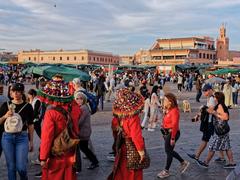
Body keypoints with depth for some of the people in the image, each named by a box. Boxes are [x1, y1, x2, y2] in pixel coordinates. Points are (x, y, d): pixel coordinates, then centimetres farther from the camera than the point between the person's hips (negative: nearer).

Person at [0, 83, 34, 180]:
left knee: (21, 167, -4)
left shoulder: (28, 106, 0)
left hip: (22, 137, -1)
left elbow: (30, 125, 4)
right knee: (11, 166, 6)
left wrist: (31, 141, 4)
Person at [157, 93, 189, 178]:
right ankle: (183, 162, 33)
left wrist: (173, 138, -22)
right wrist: (164, 133, 15)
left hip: (172, 133, -9)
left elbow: (175, 125, -22)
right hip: (167, 132, 9)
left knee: (169, 151, 3)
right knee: (169, 150, 17)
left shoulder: (174, 111, -20)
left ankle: (166, 171, 17)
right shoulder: (168, 110, 8)